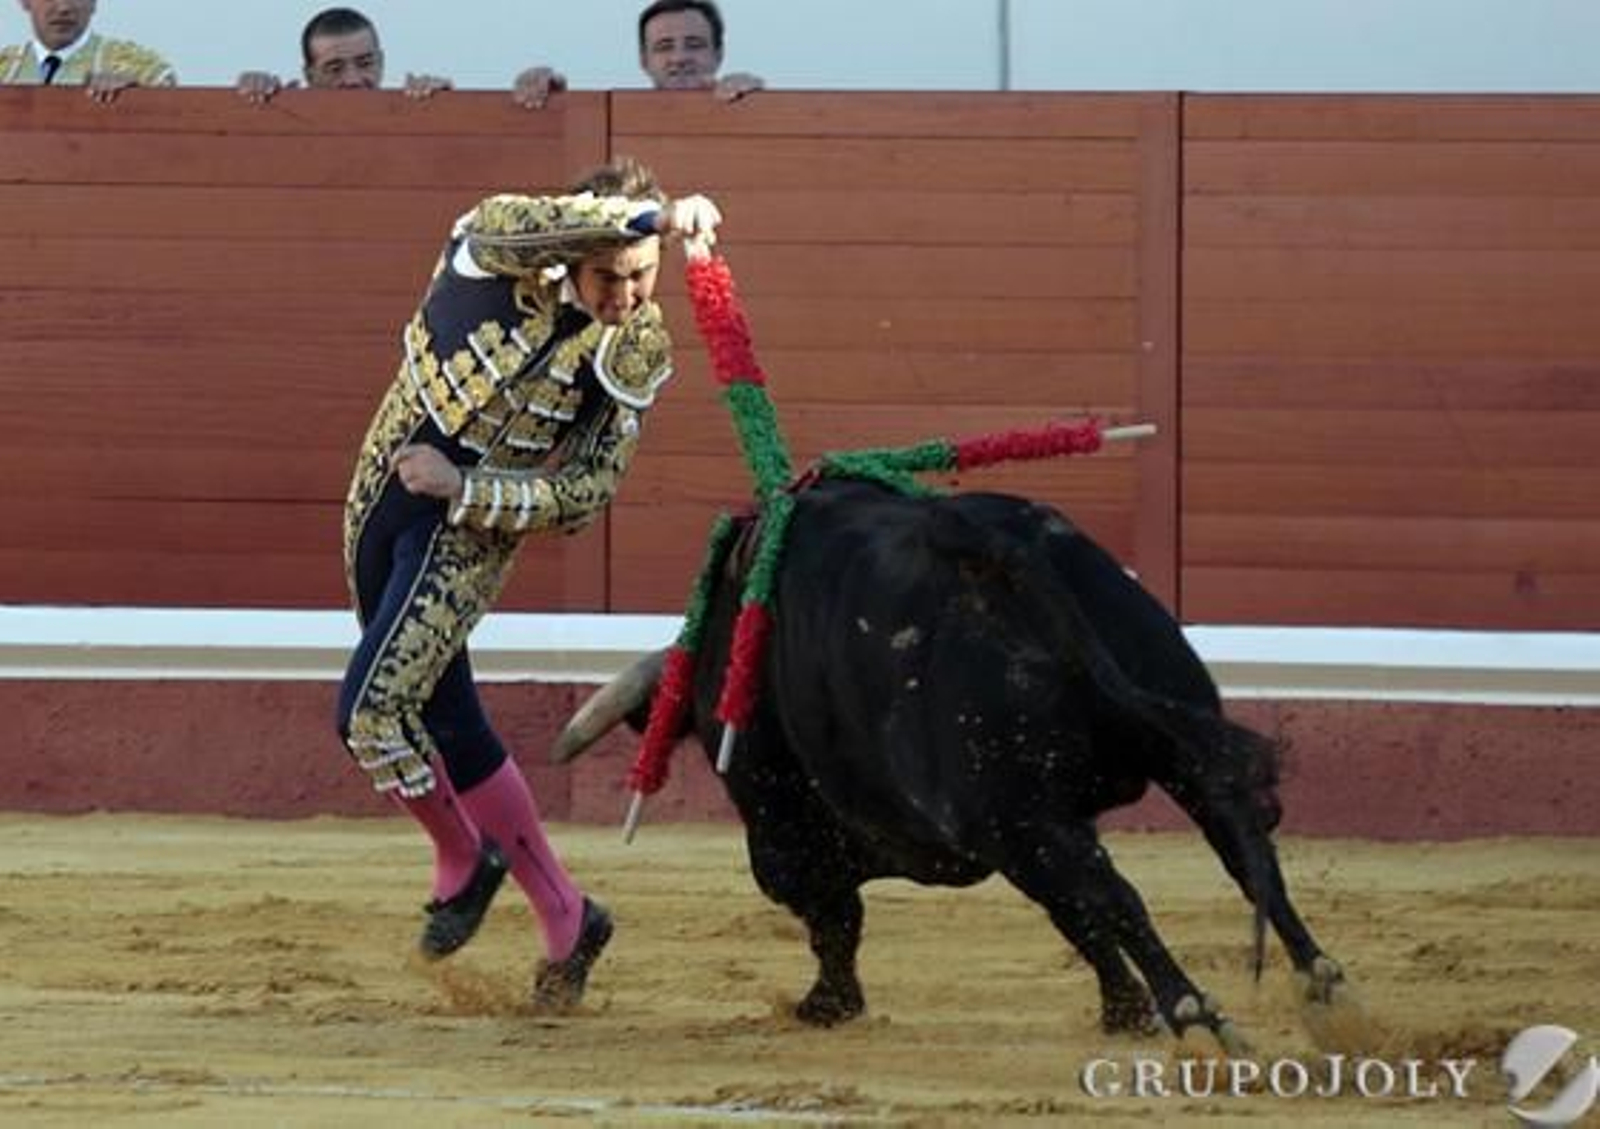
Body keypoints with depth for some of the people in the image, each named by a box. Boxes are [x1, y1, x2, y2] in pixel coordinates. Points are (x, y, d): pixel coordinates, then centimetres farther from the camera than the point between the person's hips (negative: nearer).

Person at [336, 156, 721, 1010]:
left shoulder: (637, 351, -13)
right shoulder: (496, 254, -15)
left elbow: (583, 494, -9)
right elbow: (519, 225, -42)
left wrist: (461, 484, -21)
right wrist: (653, 214, -52)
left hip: (473, 523, -3)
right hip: (387, 487, 3)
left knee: (373, 710, -17)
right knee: (442, 722, 11)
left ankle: (462, 862, 9)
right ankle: (566, 921, 25)